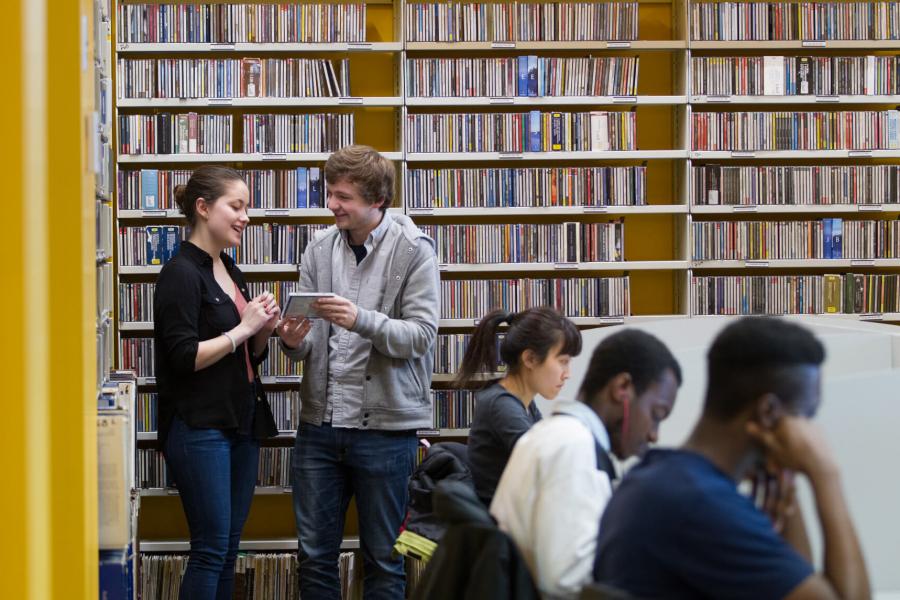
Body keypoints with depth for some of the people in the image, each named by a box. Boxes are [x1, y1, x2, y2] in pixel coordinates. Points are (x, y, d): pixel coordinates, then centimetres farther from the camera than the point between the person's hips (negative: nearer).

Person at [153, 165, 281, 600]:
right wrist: (243, 328, -14)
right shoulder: (182, 273, -10)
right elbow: (183, 358, -18)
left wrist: (265, 328, 1)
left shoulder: (229, 272, 15)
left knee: (229, 548, 10)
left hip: (241, 423, 8)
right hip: (199, 428, -8)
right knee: (211, 548, -6)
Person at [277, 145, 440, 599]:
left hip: (385, 426, -4)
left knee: (383, 560, 8)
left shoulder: (412, 250, -6)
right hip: (319, 423, 4)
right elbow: (308, 344, 8)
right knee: (314, 554, 10)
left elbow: (420, 336, -13)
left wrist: (360, 320, -27)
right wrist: (294, 341, -15)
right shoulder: (320, 249, 5)